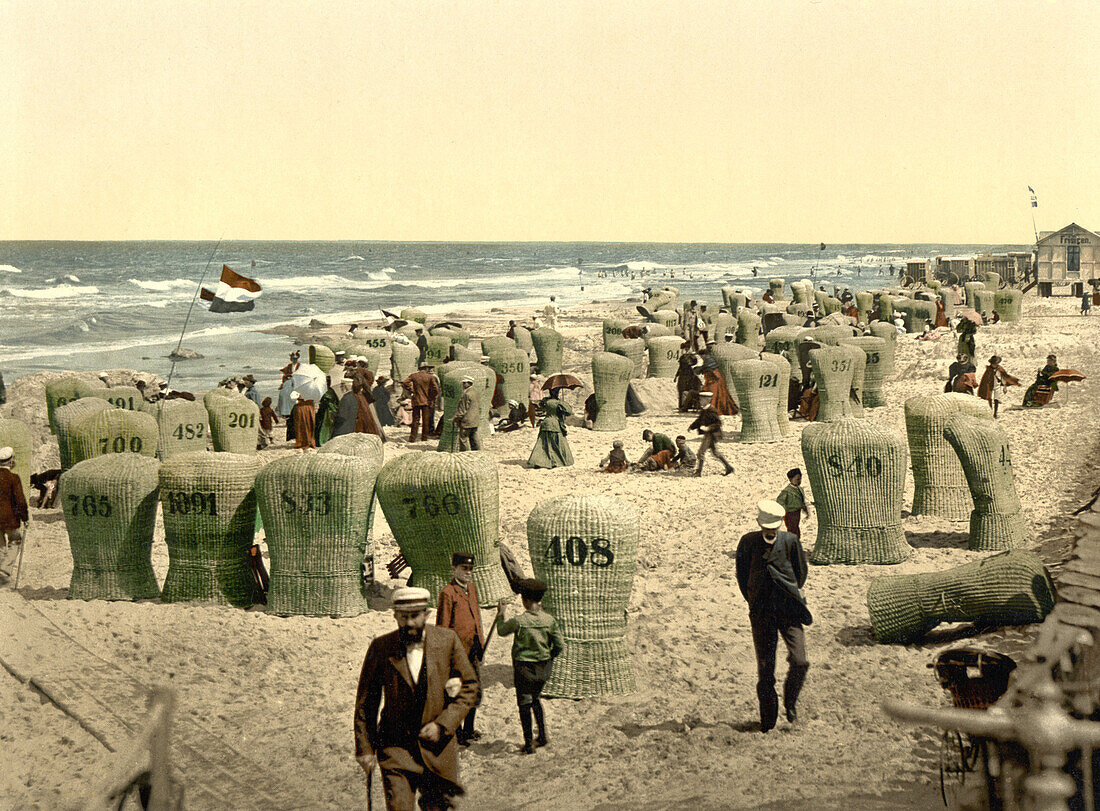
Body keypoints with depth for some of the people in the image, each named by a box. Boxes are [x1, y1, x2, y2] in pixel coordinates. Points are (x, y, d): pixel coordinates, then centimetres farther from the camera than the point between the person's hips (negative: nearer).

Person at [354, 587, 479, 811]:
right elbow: (365, 702, 2)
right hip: (395, 747, -1)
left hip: (438, 744, 2)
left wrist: (443, 724, -9)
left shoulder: (447, 640, -4)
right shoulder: (381, 648, -7)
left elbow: (469, 686, 2)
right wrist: (364, 748, 0)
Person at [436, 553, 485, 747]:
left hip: (474, 649, 8)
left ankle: (469, 729, 28)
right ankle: (457, 733, 11)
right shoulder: (447, 593, -12)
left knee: (476, 691, 14)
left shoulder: (472, 588, 13)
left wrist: (481, 646, 19)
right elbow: (442, 627, -11)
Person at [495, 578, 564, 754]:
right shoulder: (549, 620, -9)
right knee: (535, 699, 25)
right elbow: (560, 646, -3)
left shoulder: (519, 621, -19)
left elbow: (502, 631, 1)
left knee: (524, 703, 8)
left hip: (524, 667, -4)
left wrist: (501, 613, 15)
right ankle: (543, 736, 28)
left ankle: (529, 744, 12)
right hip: (543, 667, 4)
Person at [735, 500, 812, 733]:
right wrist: (754, 603, 8)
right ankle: (768, 719, 14)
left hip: (789, 610, 0)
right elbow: (742, 576, 12)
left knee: (799, 662, -10)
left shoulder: (790, 541, 1)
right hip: (761, 615, 0)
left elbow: (801, 573, 13)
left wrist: (791, 597, 10)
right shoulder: (748, 543, 1)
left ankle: (790, 702, 18)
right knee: (765, 667, 1)